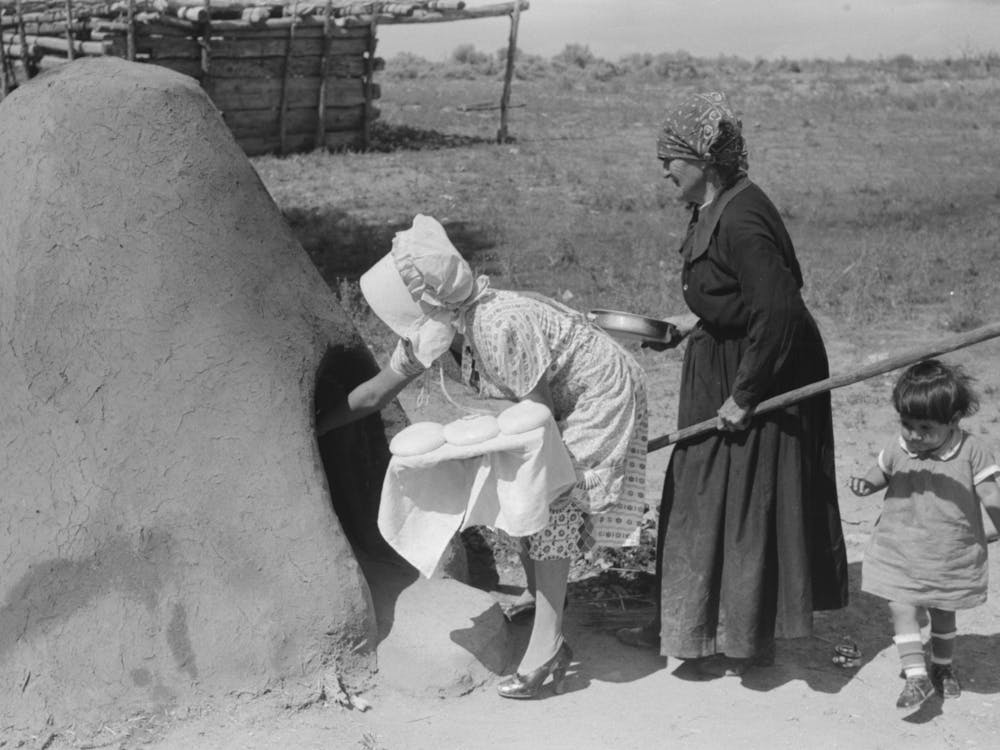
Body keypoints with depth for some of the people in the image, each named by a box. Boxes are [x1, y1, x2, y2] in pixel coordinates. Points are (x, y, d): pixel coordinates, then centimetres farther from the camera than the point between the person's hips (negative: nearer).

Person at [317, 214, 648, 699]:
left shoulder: (499, 327, -34)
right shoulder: (434, 327, -7)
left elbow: (539, 412, -26)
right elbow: (379, 390, 3)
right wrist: (311, 427, 5)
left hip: (601, 397, -9)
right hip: (563, 401, 9)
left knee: (547, 509, -13)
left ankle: (544, 649, -8)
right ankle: (549, 640, 14)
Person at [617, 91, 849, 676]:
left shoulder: (739, 220, -25)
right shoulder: (713, 209, 5)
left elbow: (778, 311, -29)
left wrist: (744, 395, -24)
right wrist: (700, 322, 12)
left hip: (764, 373, -10)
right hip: (724, 365, 10)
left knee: (743, 504, 3)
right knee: (698, 496, 17)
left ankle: (747, 642, 20)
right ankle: (685, 624, 32)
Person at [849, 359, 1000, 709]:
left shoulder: (971, 451, -14)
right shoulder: (898, 449, -8)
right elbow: (882, 471, 11)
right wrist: (866, 483, -9)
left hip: (951, 554, -1)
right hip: (900, 551, 1)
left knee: (943, 613, 17)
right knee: (902, 609, -11)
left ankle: (943, 667, 40)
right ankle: (916, 676, -5)